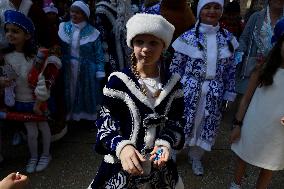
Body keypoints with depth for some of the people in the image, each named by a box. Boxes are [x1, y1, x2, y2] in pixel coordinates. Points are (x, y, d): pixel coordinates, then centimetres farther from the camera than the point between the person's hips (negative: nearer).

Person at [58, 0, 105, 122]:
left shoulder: (92, 32, -6)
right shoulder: (63, 27, 2)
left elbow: (99, 54, -4)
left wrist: (99, 73, -9)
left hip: (86, 71, -2)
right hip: (67, 70, 2)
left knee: (86, 95, 8)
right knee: (69, 94, 10)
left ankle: (86, 118, 26)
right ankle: (69, 116, 27)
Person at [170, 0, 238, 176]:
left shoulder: (228, 38, 1)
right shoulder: (188, 37, -9)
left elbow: (231, 69, 8)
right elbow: (175, 67, -4)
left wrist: (229, 93, 8)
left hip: (214, 94, 3)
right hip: (189, 92, -3)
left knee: (207, 125, 16)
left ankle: (196, 157, 43)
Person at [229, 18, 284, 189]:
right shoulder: (263, 70, -7)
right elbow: (246, 99, -2)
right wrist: (238, 124, -3)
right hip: (252, 127, 0)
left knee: (269, 167, 18)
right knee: (243, 158, 20)